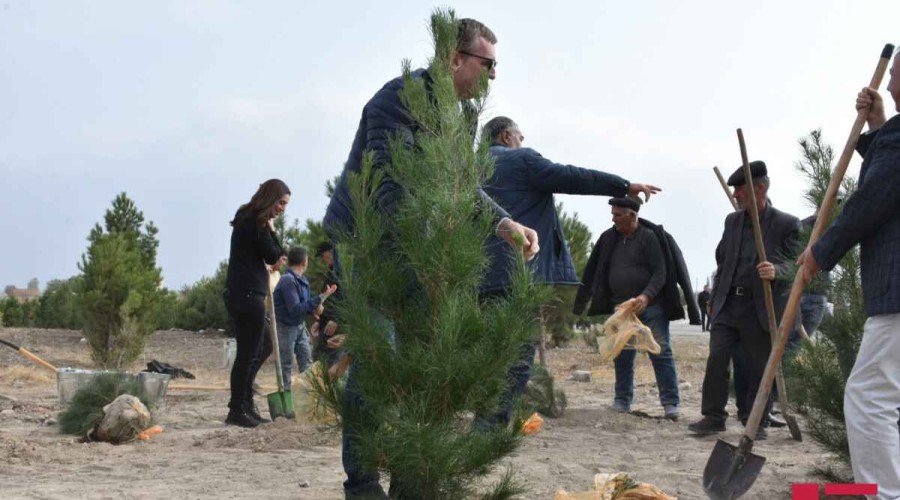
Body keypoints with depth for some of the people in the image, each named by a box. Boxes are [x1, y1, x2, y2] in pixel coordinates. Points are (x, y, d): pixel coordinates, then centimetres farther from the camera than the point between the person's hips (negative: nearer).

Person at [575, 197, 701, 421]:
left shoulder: (649, 237, -6)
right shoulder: (609, 239, 9)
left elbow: (660, 272, -12)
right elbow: (594, 273, 15)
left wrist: (646, 296, -27)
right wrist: (580, 304, 12)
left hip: (650, 307, -5)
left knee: (661, 354, -7)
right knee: (622, 356, 7)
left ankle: (670, 404, -8)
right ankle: (622, 401, 16)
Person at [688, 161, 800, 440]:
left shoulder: (787, 224, -5)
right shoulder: (732, 221, 11)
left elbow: (793, 263, -11)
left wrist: (776, 271, -33)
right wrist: (715, 299, 17)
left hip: (761, 309, -4)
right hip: (728, 304, 4)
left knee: (758, 368, 3)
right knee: (716, 361, -1)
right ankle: (713, 417, 7)